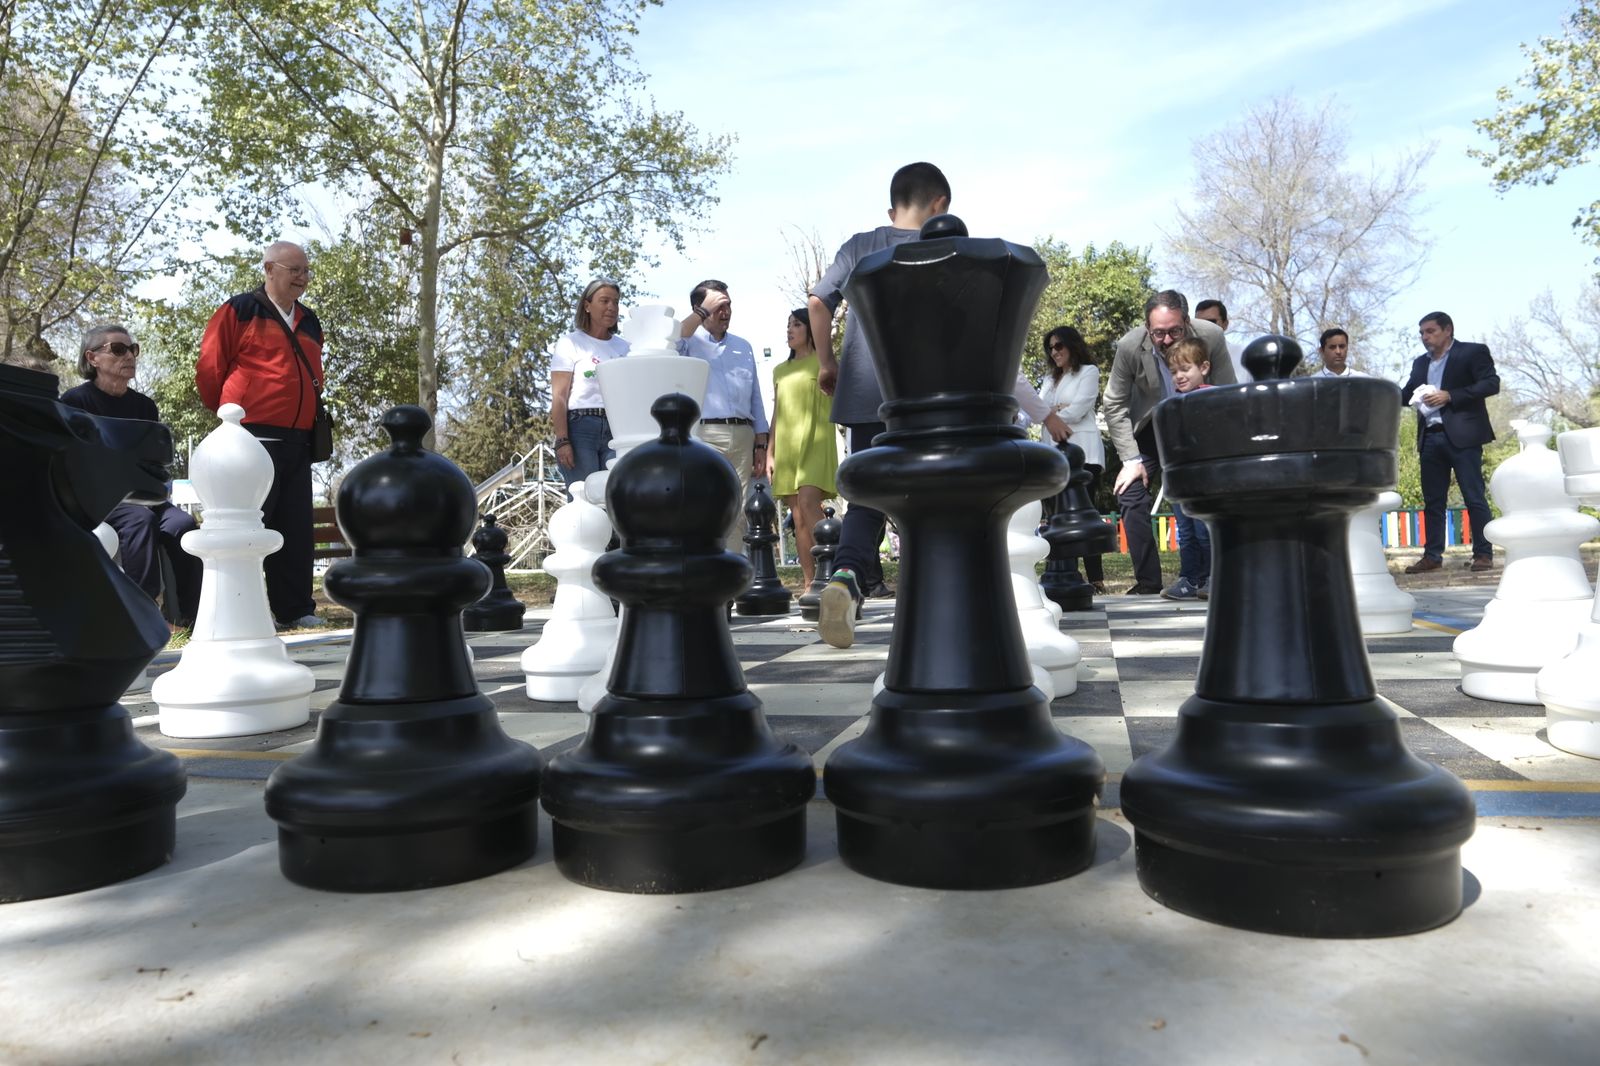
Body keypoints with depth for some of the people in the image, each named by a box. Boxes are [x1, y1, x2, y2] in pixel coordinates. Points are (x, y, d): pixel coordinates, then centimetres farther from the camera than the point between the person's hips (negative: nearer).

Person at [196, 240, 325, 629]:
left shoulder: (309, 322, 18)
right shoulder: (239, 311, -2)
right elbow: (210, 368, -1)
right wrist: (229, 412, 9)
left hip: (297, 439, 7)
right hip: (254, 436, -7)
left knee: (296, 526, 8)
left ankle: (295, 609, 14)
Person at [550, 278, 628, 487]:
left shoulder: (624, 348, 16)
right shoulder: (570, 343, 6)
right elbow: (559, 396, -1)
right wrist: (562, 441, -12)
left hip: (617, 429, 3)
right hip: (580, 426, -3)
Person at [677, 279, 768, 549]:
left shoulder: (743, 347, 24)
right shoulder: (690, 340, 11)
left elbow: (755, 398, 22)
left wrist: (760, 445, 15)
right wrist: (703, 312, -5)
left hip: (742, 435, 5)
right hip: (703, 434, -5)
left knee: (737, 514, 1)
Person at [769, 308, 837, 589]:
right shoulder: (780, 371, 22)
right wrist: (770, 452, 12)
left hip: (815, 442, -5)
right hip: (786, 445, 5)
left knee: (808, 503, -24)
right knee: (798, 516, 0)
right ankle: (810, 585, 1)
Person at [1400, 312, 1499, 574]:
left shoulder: (1473, 352, 2)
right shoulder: (1421, 363, 20)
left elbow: (1492, 383, -8)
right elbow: (1406, 394, 15)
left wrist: (1450, 396, -15)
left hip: (1462, 435, -6)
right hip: (1430, 438, 6)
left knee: (1474, 496, -4)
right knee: (1432, 500, 6)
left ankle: (1483, 554, 1)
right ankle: (1432, 555, 10)